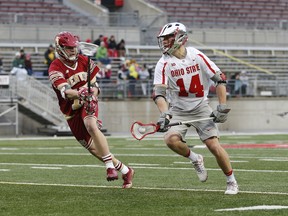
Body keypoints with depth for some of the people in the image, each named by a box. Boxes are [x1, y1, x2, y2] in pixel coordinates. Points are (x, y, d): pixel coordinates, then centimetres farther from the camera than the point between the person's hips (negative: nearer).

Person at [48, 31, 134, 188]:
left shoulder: (84, 61, 2)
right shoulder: (55, 68, -11)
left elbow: (94, 86, 2)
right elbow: (64, 91, -27)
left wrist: (92, 98, -20)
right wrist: (80, 94, -48)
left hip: (88, 104, 0)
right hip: (72, 111, 0)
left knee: (91, 126, -34)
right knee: (94, 149, 2)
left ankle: (110, 166, -33)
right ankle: (125, 171, 17)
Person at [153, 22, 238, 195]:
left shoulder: (197, 56, -8)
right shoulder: (164, 64, -8)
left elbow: (220, 79, -3)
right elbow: (159, 92, -16)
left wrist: (223, 108, -9)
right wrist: (164, 114, -34)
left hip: (201, 108, -1)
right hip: (178, 110, 1)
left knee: (214, 145, -12)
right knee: (171, 139, -25)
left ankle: (232, 182, 8)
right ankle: (196, 160, 5)